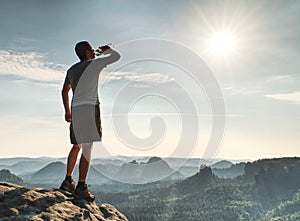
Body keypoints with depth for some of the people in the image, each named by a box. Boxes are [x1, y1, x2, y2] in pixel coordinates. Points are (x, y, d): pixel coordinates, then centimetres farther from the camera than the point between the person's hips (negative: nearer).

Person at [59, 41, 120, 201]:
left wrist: (67, 111, 32)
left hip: (75, 109, 7)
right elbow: (116, 56, 7)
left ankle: (68, 181, 23)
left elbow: (65, 91, 25)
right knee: (87, 148, -9)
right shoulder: (94, 64, -2)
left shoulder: (72, 70, 17)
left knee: (77, 146, 18)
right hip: (90, 107, -7)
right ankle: (81, 187, -11)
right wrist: (107, 50, 27)